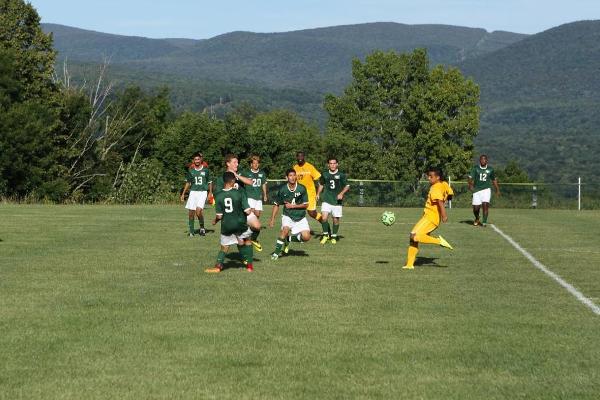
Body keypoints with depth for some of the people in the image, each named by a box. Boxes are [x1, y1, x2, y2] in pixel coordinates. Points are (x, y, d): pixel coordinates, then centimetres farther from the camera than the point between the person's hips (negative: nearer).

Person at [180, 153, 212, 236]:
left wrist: (210, 193, 2)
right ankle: (191, 232, 12)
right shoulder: (190, 171, 8)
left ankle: (202, 227, -1)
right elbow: (188, 183, 17)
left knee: (198, 210, -22)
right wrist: (183, 194, 13)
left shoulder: (205, 170, 3)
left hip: (203, 192, -3)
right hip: (193, 192, 3)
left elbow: (209, 182, 10)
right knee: (191, 213, -1)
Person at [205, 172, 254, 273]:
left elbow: (219, 216, -3)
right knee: (247, 241, 24)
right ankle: (249, 265, 21)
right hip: (240, 224, -1)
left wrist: (215, 221, 18)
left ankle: (218, 266, -2)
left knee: (224, 247, 17)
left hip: (226, 226, 1)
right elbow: (247, 211, -10)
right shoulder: (240, 193, -10)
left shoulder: (219, 196, -5)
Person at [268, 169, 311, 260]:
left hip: (300, 218, 1)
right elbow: (276, 204, 4)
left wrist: (293, 206, -14)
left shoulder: (302, 189, -9)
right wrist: (272, 218, -1)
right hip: (288, 216, -1)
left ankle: (289, 238, 14)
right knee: (285, 229, -31)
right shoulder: (282, 190, -7)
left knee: (306, 237, -14)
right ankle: (277, 251, -17)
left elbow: (306, 204, -5)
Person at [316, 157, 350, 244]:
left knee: (336, 220, 5)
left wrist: (341, 193, -12)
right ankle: (326, 235, 6)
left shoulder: (341, 175, -2)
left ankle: (334, 236, 25)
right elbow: (321, 185, 21)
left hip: (337, 201, -1)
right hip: (326, 200, 1)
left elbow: (347, 186, 3)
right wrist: (318, 194, 8)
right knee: (324, 218, -14)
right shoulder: (325, 175, 5)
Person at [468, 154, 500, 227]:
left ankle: (484, 222, -12)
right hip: (477, 190, 0)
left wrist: (497, 190, 18)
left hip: (486, 189, 0)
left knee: (485, 205, -19)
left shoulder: (490, 169, 7)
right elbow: (470, 177, -8)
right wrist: (470, 185, -27)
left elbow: (494, 180, 19)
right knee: (476, 208, 0)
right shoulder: (475, 168, 2)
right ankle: (477, 219, 31)